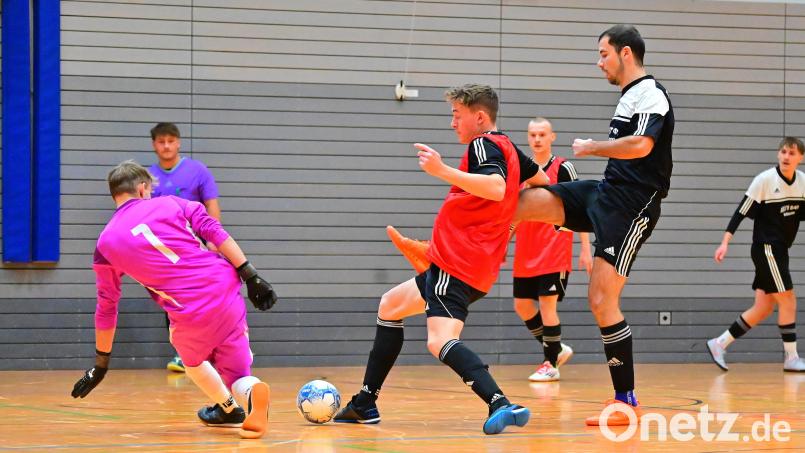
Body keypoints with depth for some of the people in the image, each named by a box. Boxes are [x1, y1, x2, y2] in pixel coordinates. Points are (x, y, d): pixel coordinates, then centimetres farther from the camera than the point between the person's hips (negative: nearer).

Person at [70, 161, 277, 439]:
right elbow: (216, 234, -1)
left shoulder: (105, 243, 10)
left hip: (191, 313, -1)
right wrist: (251, 277, 1)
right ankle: (250, 392, -20)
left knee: (192, 360, 35)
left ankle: (229, 408, 38)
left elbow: (106, 308, 15)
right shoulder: (170, 203, 10)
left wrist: (100, 364, 24)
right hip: (226, 288, 1)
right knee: (236, 375, 13)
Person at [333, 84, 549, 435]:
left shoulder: (484, 144, -10)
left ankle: (501, 405, -45)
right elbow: (543, 182, 32)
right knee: (390, 306, 26)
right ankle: (364, 405, 29)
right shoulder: (509, 148, 17)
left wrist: (443, 171, -32)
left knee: (440, 342, -28)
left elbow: (496, 187, -30)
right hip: (477, 265, 11)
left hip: (456, 264, -11)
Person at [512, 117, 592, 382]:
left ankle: (551, 364, 2)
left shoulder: (563, 168, -5)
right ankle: (557, 350, 23)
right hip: (526, 255, 6)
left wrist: (585, 249, -12)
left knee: (547, 305, -9)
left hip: (554, 253, -6)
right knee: (522, 305, 7)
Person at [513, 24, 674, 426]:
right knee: (527, 201, -6)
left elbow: (640, 146, -28)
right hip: (605, 194, 9)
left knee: (602, 301, -11)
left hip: (630, 205, -9)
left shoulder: (651, 94, -12)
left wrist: (590, 148, -16)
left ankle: (627, 403, -5)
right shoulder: (629, 97, 18)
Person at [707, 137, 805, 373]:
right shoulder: (764, 180, -12)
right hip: (766, 248, -7)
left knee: (763, 309, 6)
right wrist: (725, 243, -16)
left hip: (780, 250, 7)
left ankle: (719, 344, 14)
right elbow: (742, 212, -11)